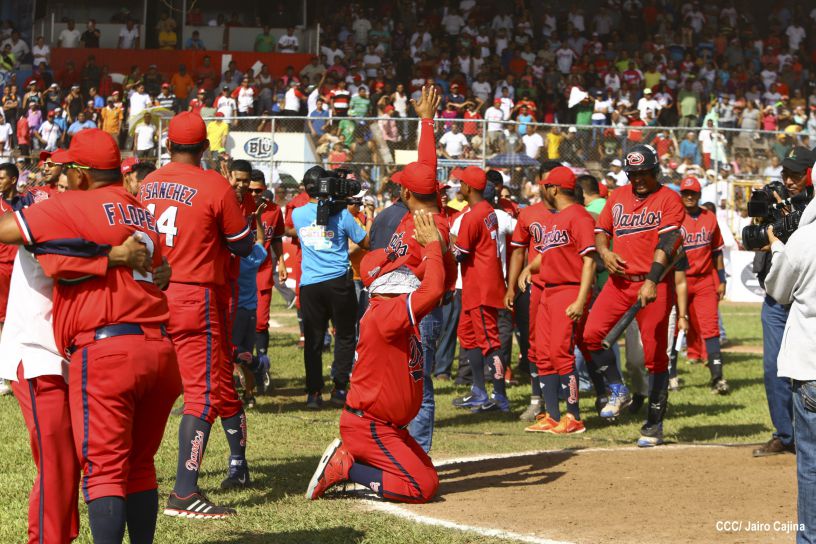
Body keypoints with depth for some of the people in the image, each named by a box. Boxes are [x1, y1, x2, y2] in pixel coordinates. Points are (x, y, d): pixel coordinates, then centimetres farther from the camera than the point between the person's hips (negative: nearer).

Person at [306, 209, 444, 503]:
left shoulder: (395, 311, 7)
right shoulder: (382, 314, -23)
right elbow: (432, 291, -32)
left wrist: (438, 248, -1)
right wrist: (433, 245, -21)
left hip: (389, 426, 10)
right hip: (368, 426, -10)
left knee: (427, 475, 18)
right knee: (423, 486, -14)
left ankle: (347, 457, 13)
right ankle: (345, 467, -6)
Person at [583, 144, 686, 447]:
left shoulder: (668, 199, -5)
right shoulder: (618, 197, 13)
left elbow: (667, 243, -16)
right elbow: (601, 231, 21)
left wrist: (652, 281, -28)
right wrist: (604, 252, -3)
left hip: (654, 285, -5)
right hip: (619, 281, 5)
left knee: (655, 354, -3)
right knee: (591, 334, -9)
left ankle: (654, 425, 5)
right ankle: (618, 392, 12)